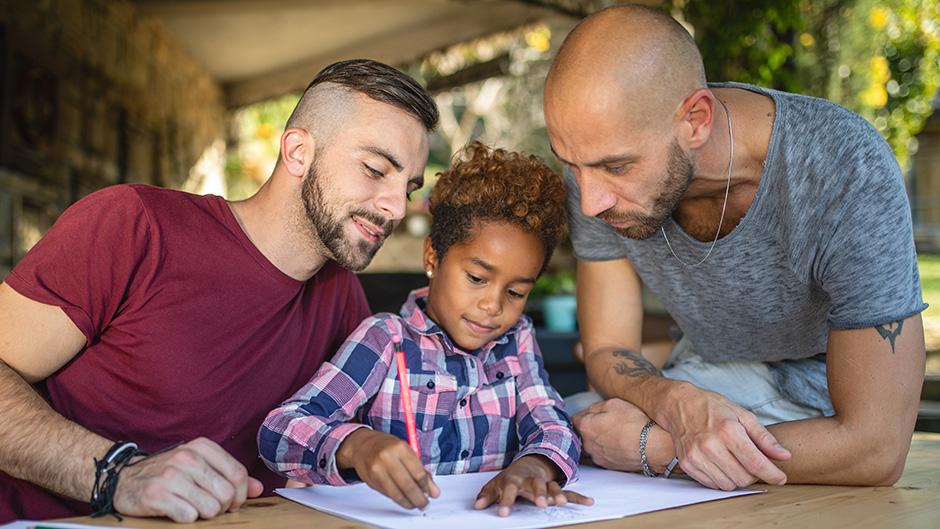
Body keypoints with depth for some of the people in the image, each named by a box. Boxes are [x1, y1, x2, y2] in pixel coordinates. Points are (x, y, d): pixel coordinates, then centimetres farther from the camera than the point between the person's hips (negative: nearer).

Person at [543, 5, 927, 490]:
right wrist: (675, 403, -38)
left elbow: (875, 449, -35)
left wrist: (651, 449, -34)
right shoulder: (601, 155, -22)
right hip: (707, 371, 4)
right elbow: (608, 351, -14)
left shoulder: (850, 175, -36)